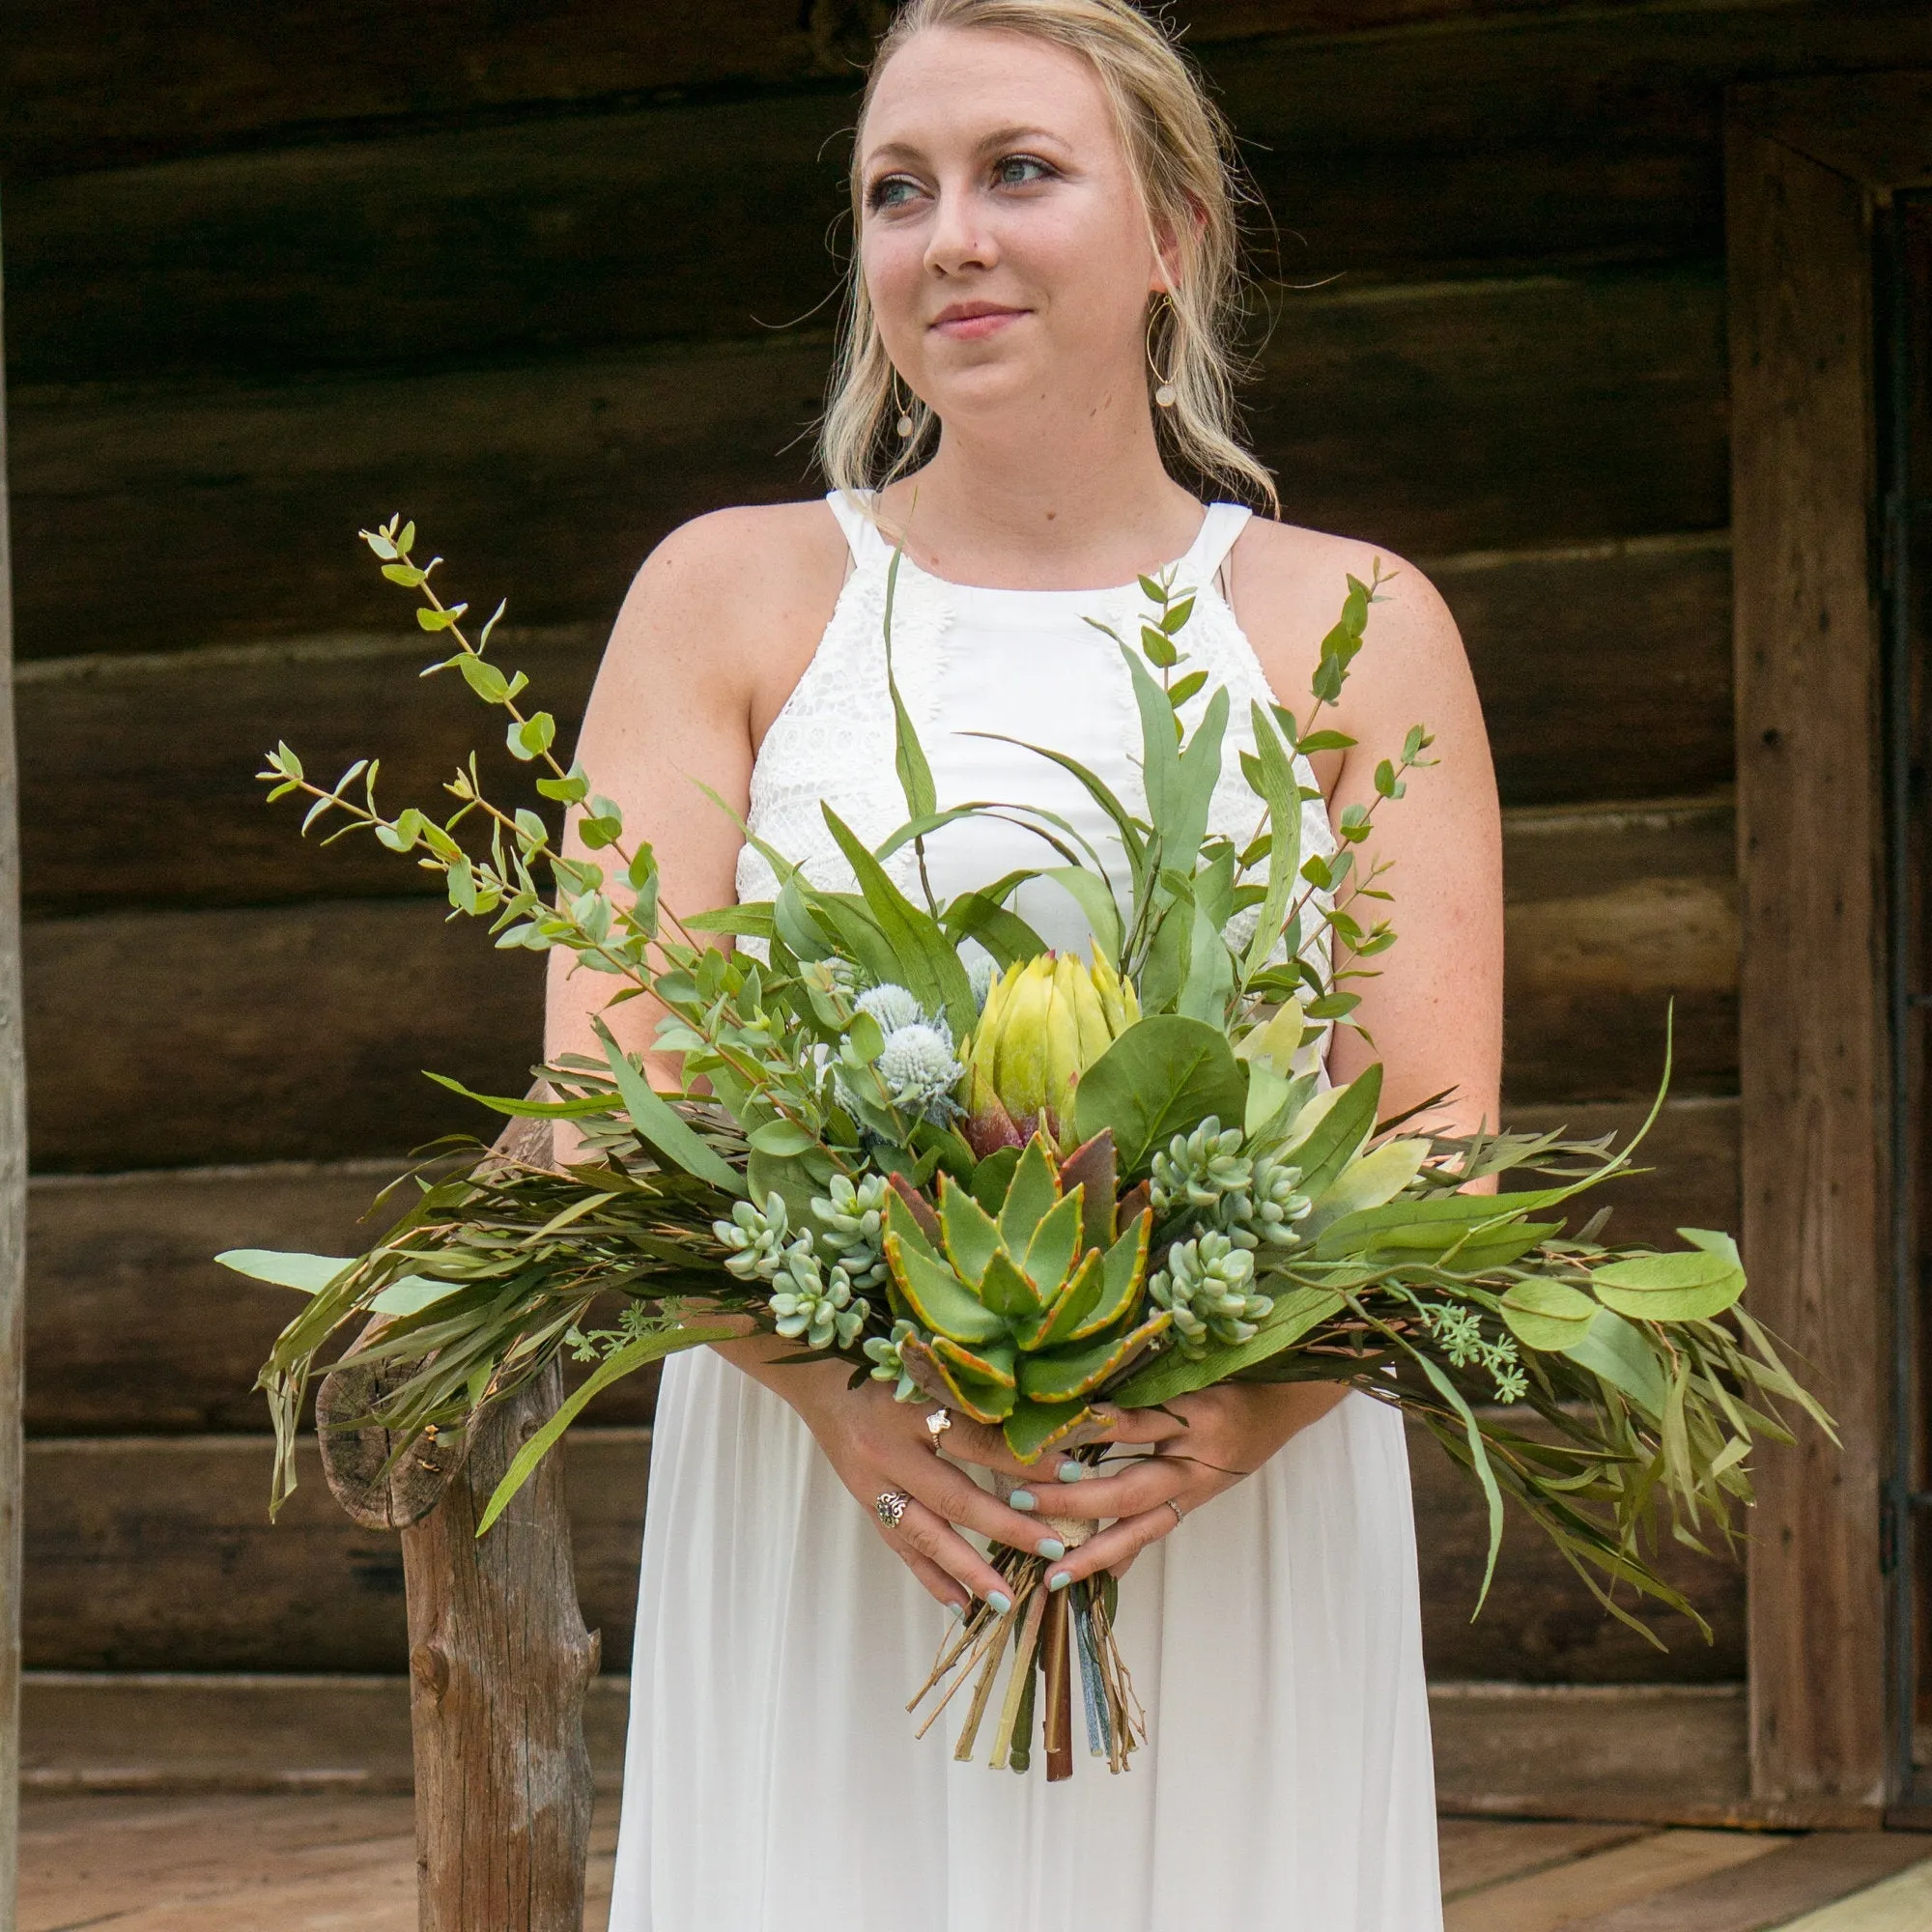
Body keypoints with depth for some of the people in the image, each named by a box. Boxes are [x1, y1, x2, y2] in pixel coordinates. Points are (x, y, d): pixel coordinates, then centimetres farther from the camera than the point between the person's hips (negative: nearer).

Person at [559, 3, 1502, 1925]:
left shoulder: (1353, 631, 8)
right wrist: (838, 1387, -20)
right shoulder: (734, 595, 7)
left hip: (1238, 1549, 1)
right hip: (817, 1548, 0)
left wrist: (1245, 1413, -19)